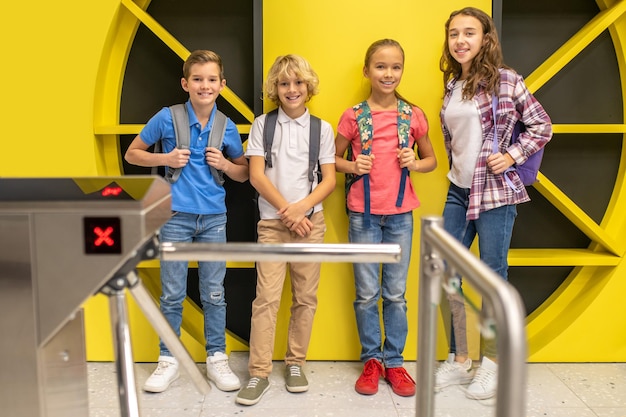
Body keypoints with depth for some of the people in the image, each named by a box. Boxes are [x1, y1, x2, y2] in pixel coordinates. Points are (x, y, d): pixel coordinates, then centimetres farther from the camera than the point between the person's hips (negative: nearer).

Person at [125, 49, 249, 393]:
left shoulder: (227, 127, 1)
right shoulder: (167, 118, -4)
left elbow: (244, 174, 12)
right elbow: (132, 154, 6)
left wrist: (224, 163, -8)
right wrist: (165, 159, -11)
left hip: (214, 219, 2)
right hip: (176, 217, -1)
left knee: (214, 294, 8)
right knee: (172, 294, 7)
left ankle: (216, 359, 23)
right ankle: (168, 361, 23)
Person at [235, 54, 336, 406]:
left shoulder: (322, 128, 6)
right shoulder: (263, 124, 4)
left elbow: (329, 180, 2)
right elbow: (256, 175, -3)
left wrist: (301, 207, -14)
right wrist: (286, 211, -11)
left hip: (311, 221, 1)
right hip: (272, 222, -1)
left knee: (306, 297, 6)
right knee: (267, 297, -6)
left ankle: (296, 363, 20)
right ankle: (259, 373, 2)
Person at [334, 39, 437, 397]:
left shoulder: (413, 115, 1)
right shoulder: (353, 116, -2)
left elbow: (432, 160, 11)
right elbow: (334, 159, 7)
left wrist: (415, 163, -10)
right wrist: (353, 166, -13)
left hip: (400, 214, 1)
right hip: (363, 213, -1)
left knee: (396, 294, 8)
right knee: (367, 294, 7)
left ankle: (394, 362, 22)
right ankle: (371, 360, 23)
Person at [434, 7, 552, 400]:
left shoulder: (506, 80, -7)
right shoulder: (451, 86, 8)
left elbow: (542, 126, -3)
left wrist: (511, 156, -13)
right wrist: (457, 168, 10)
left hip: (495, 193, -6)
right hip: (458, 191, 6)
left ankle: (491, 363, 24)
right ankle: (459, 360, 24)